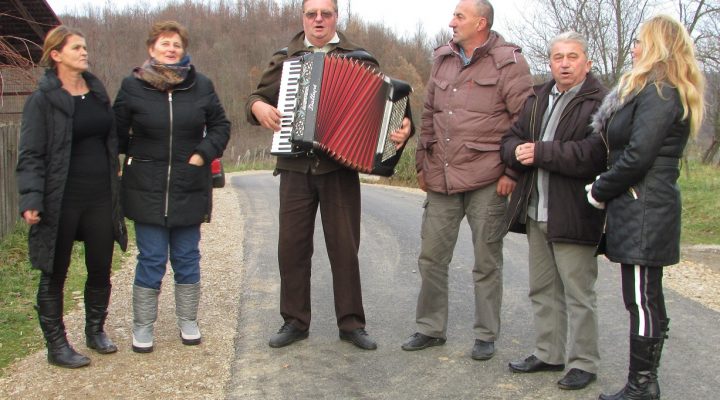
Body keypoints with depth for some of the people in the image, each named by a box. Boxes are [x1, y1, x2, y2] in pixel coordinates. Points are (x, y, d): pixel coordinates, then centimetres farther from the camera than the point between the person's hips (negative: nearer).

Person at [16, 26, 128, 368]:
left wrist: (115, 187, 12)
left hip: (101, 198, 6)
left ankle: (95, 331, 32)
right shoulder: (42, 100, -8)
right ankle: (56, 346, 18)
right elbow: (30, 156, -12)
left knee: (101, 270, 13)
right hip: (61, 202, -5)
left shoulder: (97, 91, 10)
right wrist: (31, 199, -24)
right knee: (55, 274, 7)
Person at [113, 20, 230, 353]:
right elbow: (117, 132, 6)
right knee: (151, 260, 2)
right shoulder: (133, 86, -2)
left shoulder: (200, 85, 2)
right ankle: (142, 327, 14)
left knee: (187, 258, 11)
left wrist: (204, 153, -4)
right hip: (147, 190, -2)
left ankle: (188, 321, 25)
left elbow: (220, 125, 9)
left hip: (189, 189, 2)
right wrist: (135, 159, 0)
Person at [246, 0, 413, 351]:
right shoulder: (284, 59, 13)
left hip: (340, 168, -2)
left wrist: (402, 127, -18)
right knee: (292, 245, 4)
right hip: (295, 167, 2)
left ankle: (351, 323, 12)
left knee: (344, 246, 2)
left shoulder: (359, 59, 7)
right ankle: (295, 321, 17)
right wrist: (258, 107, -7)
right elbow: (257, 97, 17)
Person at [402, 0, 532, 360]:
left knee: (487, 262, 6)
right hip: (441, 179, 6)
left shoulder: (508, 62, -5)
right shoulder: (443, 58, 12)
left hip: (486, 181, -5)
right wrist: (422, 164, 16)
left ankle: (486, 335, 19)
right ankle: (430, 328, 25)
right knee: (431, 256, 11)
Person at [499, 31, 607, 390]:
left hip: (572, 216, -7)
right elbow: (511, 138, 15)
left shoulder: (600, 103, -11)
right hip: (536, 212, 8)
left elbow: (592, 154, -24)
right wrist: (517, 152, -8)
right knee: (543, 290, 16)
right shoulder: (537, 99, 15)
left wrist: (540, 152, -20)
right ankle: (548, 354, 29)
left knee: (579, 294, 2)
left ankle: (584, 363, 14)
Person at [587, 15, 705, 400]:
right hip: (644, 206, 11)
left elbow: (638, 156, -20)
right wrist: (606, 185, 9)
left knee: (641, 300, -5)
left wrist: (600, 190, -9)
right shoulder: (658, 90, 20)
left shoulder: (658, 93, -14)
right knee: (646, 300, 14)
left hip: (644, 208, -11)